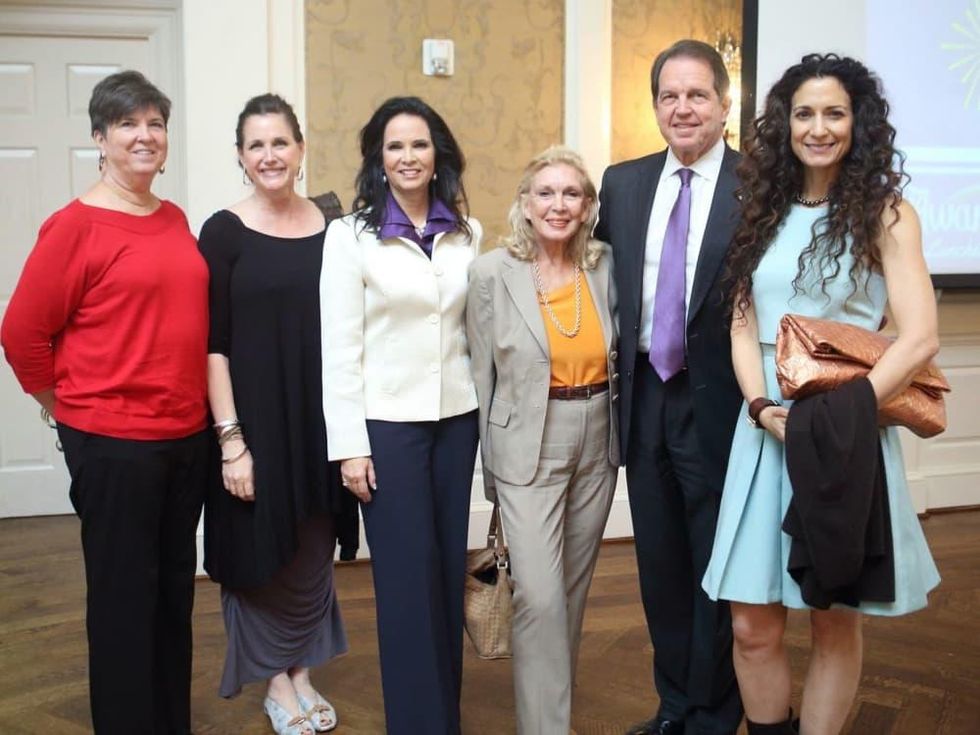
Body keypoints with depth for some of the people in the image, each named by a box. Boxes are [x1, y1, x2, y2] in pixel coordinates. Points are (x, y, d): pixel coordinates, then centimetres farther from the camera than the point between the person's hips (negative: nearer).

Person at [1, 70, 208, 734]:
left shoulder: (176, 220, 8)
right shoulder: (75, 225, -10)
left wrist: (201, 411, 13)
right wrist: (69, 410, 2)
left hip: (188, 437, 6)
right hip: (113, 444, -6)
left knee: (176, 592, 17)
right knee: (124, 598, 6)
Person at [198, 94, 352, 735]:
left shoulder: (330, 225, 4)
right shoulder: (224, 231, -6)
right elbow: (212, 343, -9)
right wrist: (231, 438, -14)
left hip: (321, 420, 3)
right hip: (254, 420, -3)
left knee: (314, 554, 14)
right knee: (263, 554, 9)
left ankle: (304, 674, 33)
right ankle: (276, 681, 29)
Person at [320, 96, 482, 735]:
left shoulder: (468, 234, 6)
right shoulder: (350, 235, -5)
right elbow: (340, 349, -7)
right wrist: (349, 444, -10)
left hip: (457, 418, 4)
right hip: (386, 422, -4)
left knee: (450, 569, 11)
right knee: (408, 577, 1)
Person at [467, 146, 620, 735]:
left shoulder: (605, 265, -1)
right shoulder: (492, 272, -9)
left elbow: (618, 355, 10)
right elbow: (482, 375, -3)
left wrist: (620, 437, 4)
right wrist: (491, 463, 0)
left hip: (597, 447, 4)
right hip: (528, 450, -4)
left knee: (574, 588, 17)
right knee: (539, 596, -8)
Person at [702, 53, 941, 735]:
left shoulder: (886, 213, -2)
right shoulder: (766, 212, 11)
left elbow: (919, 339, -10)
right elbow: (744, 325, 8)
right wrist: (763, 409, -9)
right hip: (765, 429, 3)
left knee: (835, 621, 8)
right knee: (752, 624, 4)